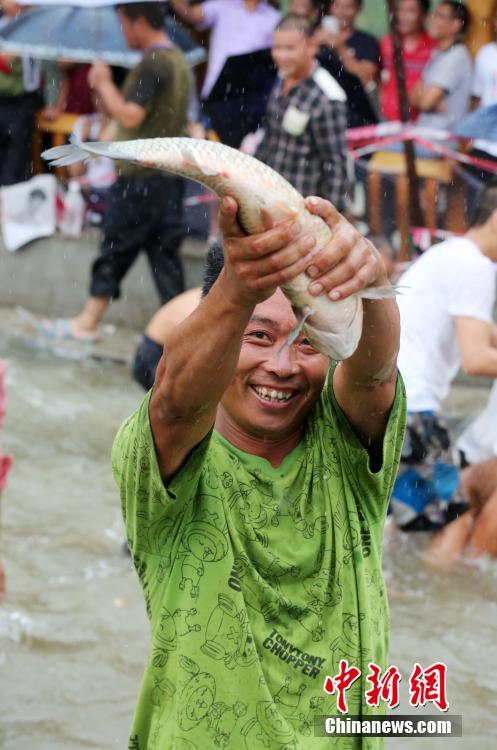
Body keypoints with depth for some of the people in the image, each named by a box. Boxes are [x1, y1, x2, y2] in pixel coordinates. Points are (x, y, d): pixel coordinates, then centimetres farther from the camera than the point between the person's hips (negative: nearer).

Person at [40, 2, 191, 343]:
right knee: (164, 249, 9)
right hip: (170, 172, 9)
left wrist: (104, 84, -9)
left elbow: (131, 115, -23)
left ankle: (88, 322, 14)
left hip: (141, 175, -9)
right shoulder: (179, 60, 13)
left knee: (116, 247, 3)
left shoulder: (152, 64, -18)